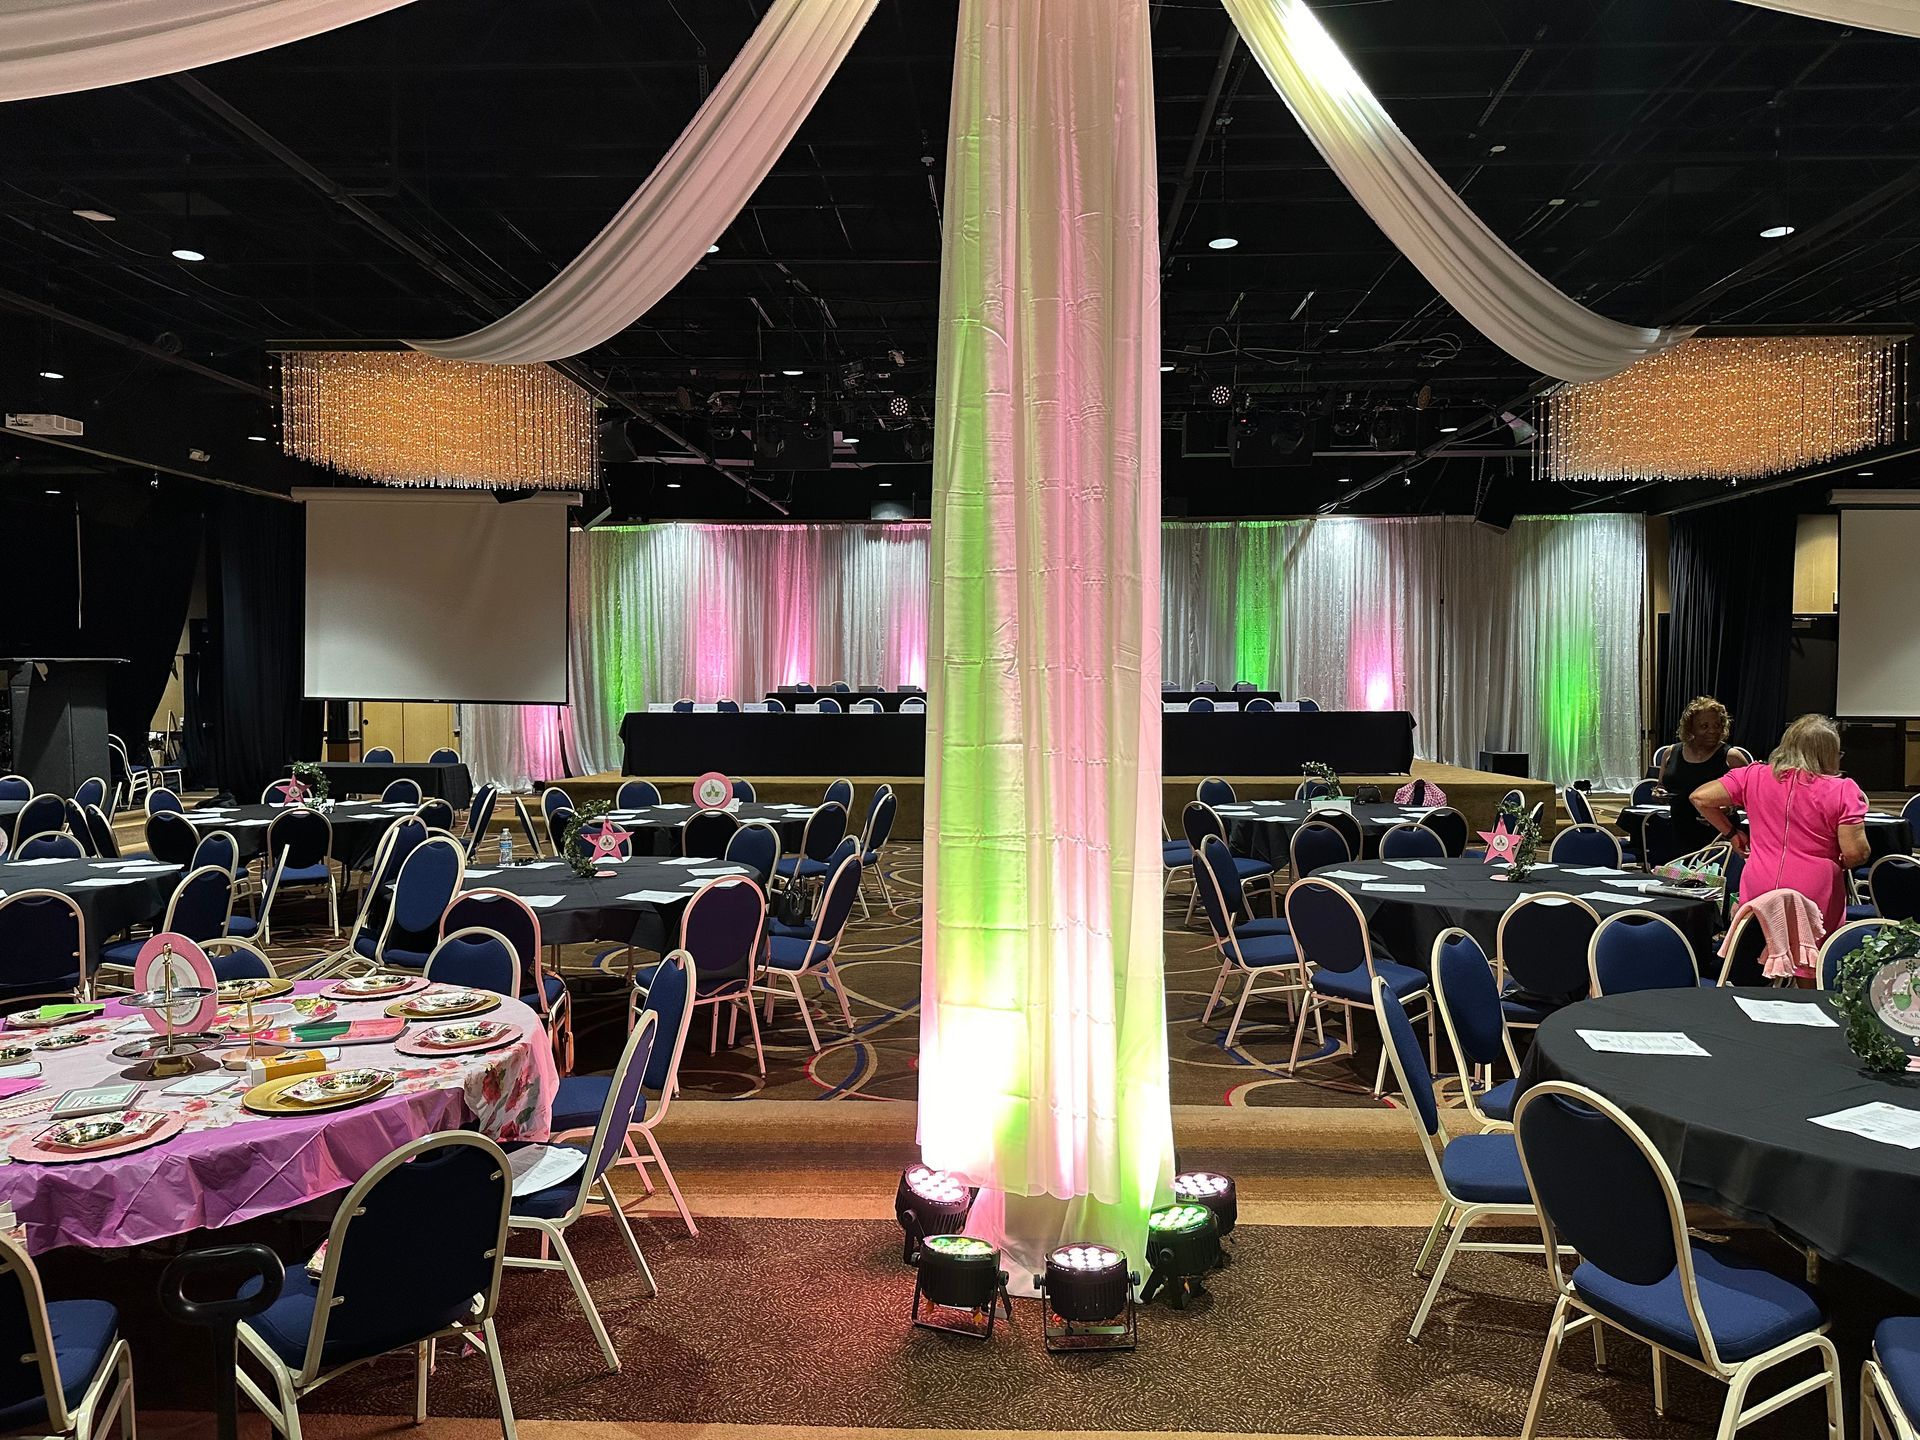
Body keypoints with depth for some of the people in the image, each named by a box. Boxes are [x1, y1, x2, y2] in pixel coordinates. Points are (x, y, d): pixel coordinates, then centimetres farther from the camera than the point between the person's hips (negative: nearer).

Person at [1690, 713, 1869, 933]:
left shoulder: (1754, 776, 3)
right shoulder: (1843, 790, -6)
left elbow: (1700, 798, 4)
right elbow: (1855, 854, -9)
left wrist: (1730, 833, 14)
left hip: (1756, 898, 3)